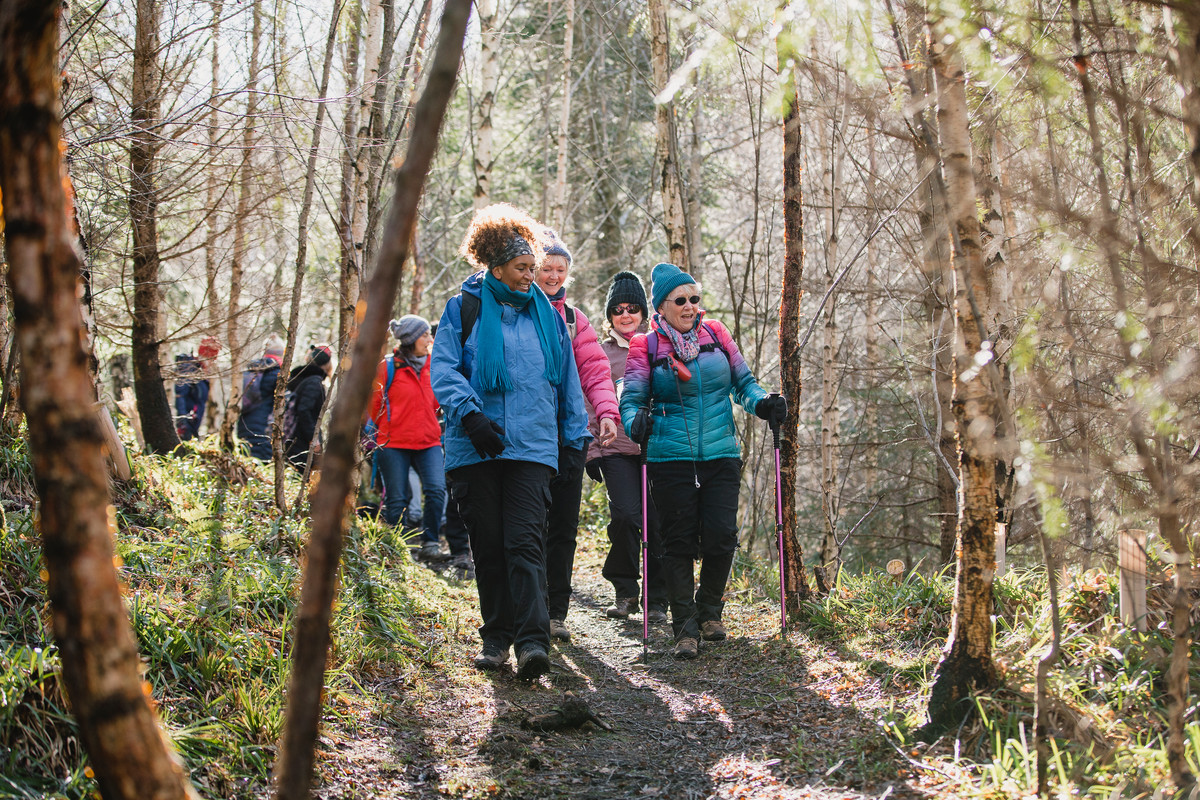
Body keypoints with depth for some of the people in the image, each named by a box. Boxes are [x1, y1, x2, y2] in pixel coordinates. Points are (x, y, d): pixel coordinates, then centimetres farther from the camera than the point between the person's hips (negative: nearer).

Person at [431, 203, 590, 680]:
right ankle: (496, 637, 16)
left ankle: (532, 641, -19)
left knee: (524, 542, -12)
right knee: (487, 545, 4)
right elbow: (443, 370, -3)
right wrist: (470, 414, -18)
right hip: (477, 446, 0)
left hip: (532, 445, 1)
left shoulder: (545, 315, 15)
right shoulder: (463, 309, 6)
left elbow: (567, 382, 21)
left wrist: (577, 438, 18)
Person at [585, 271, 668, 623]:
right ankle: (625, 590, 3)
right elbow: (591, 406, 12)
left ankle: (656, 599, 9)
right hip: (616, 449, 0)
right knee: (625, 515, -16)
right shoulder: (601, 352, 11)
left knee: (656, 521, -3)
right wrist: (591, 451, 5)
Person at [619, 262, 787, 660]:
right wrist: (635, 422, -26)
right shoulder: (646, 347, 1)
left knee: (721, 538, -4)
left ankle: (710, 611, 21)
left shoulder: (716, 335, 9)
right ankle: (685, 627, 9)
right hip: (671, 459, -2)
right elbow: (631, 397, -4)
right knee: (679, 543, 0)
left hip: (721, 455, 2)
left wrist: (762, 403, -7)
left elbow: (743, 382, 13)